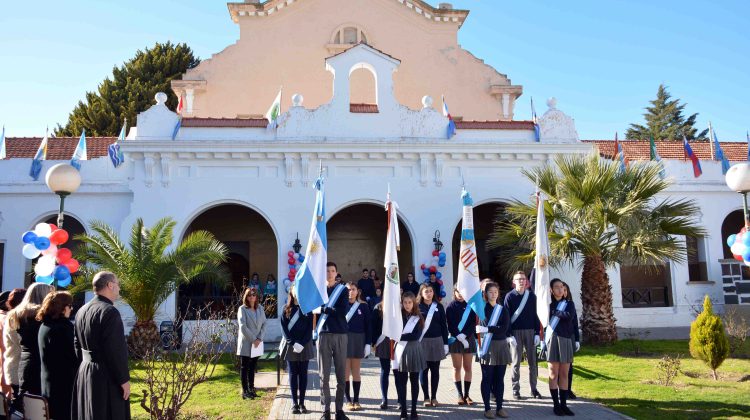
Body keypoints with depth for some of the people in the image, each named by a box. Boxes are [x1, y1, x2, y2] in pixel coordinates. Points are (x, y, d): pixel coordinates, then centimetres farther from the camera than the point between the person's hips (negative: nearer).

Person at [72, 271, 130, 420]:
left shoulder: (81, 311, 9)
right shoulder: (109, 311, -19)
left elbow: (77, 346, 16)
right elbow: (116, 350, -21)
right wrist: (124, 379, -14)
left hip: (83, 373, 9)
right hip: (106, 377, -9)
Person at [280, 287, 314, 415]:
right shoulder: (286, 309, 6)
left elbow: (310, 327, -3)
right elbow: (284, 327, -1)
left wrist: (301, 344, -14)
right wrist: (293, 343, -13)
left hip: (305, 345, 0)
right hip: (291, 345, 1)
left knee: (303, 374, 2)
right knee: (293, 374, 2)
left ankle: (302, 403, 6)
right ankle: (294, 403, 6)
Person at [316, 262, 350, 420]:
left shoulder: (342, 289, 6)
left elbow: (344, 310, -9)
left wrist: (324, 309, -8)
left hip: (340, 334, 0)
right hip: (323, 334, 0)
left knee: (341, 374, 3)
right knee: (324, 375, 1)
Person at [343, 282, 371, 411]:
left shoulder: (363, 306, 3)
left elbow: (368, 326, 3)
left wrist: (368, 343, -3)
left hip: (359, 341, 1)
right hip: (344, 340, -1)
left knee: (356, 372, 8)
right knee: (346, 372, 3)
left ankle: (356, 400, 15)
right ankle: (348, 400, 11)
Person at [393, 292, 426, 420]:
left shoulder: (419, 318, 2)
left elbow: (416, 335, -11)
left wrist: (400, 336, -15)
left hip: (414, 351, 0)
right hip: (400, 350, 0)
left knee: (414, 381, 8)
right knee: (400, 382, 0)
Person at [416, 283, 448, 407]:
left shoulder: (438, 307, 4)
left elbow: (443, 326, 5)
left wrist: (445, 343, 1)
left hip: (436, 341, 2)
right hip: (422, 342, -2)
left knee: (435, 370, 7)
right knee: (424, 370, 3)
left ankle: (434, 397, 16)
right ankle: (426, 397, 12)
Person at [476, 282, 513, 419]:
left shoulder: (503, 309, 5)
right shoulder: (482, 308, 3)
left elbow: (505, 328, -7)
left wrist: (487, 329, -16)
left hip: (501, 345, 3)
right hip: (487, 345, -3)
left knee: (499, 379, 8)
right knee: (487, 378, 1)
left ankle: (499, 408, 15)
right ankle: (487, 408, 8)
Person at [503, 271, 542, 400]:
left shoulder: (532, 296, 6)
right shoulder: (510, 296, -1)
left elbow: (536, 315, 6)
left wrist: (537, 333, -1)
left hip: (530, 331, 2)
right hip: (515, 332, -2)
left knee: (533, 361, 5)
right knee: (516, 362, 3)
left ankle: (533, 388, 15)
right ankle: (516, 389, 10)